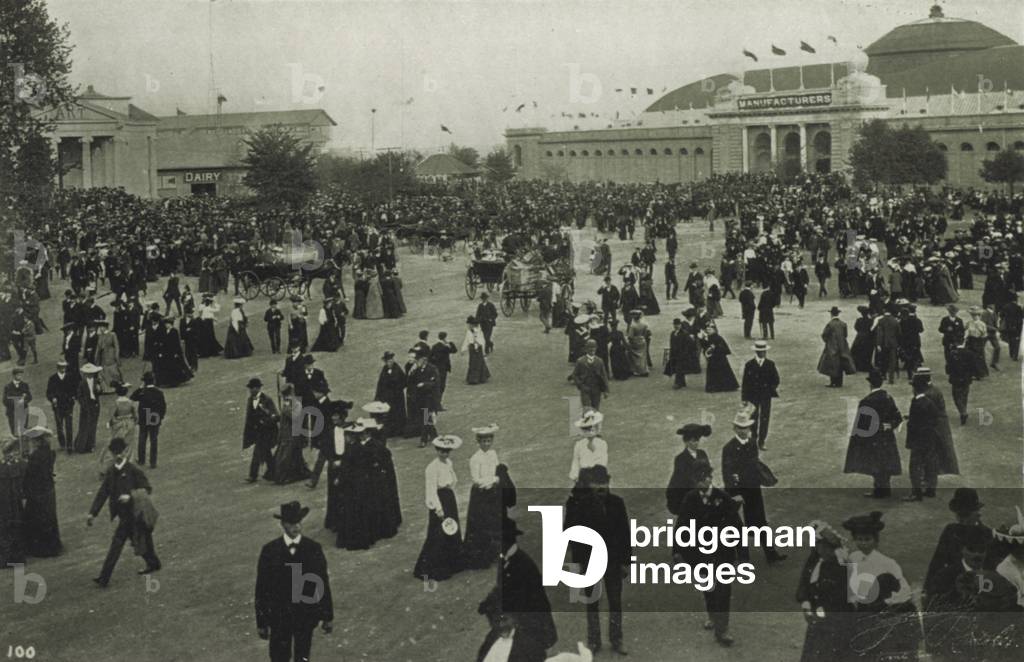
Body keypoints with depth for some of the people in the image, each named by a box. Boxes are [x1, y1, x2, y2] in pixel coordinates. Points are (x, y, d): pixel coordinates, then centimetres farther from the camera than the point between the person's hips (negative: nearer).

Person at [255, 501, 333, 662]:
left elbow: (323, 583, 0)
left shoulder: (314, 549, -8)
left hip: (306, 617, 1)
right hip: (279, 617, -1)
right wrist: (261, 622, -3)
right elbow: (261, 587, -4)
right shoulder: (269, 551, -9)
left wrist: (328, 616, 4)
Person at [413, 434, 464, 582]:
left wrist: (454, 502, 16)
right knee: (437, 537, -4)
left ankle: (450, 566, 30)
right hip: (438, 501, -9)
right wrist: (438, 508, -20)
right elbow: (432, 490, -19)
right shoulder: (433, 467, -18)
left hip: (450, 500, 9)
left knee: (452, 534, 15)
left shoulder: (449, 463, 7)